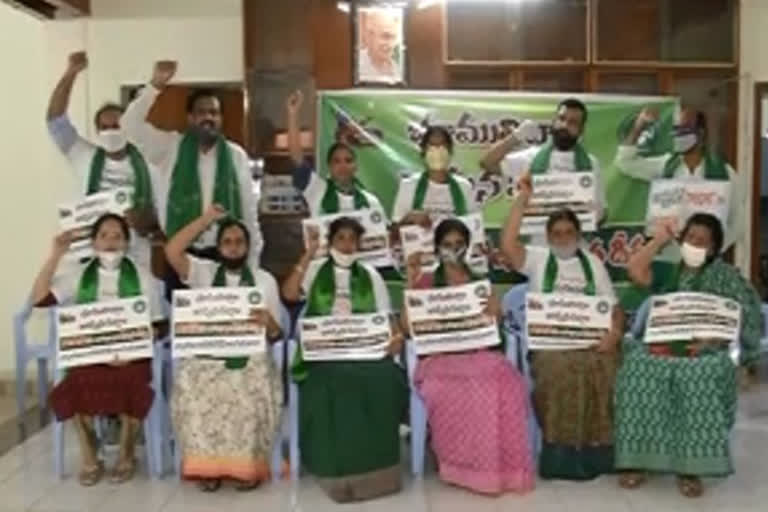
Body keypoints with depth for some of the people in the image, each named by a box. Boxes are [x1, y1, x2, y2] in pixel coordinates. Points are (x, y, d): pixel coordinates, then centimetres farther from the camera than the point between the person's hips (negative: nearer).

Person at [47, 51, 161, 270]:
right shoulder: (86, 157, 4)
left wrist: (149, 223, -17)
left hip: (136, 259, 0)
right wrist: (71, 74, -11)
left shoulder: (145, 164, 3)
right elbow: (56, 120, -3)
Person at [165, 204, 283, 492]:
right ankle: (207, 466, -14)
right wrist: (205, 220, -1)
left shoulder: (265, 280, 13)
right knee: (194, 392, -30)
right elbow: (172, 252, -7)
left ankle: (247, 467, -13)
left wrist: (268, 322, -14)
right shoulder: (203, 272, 13)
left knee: (252, 395, -31)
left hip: (251, 358, 0)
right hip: (207, 357, 1)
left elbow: (276, 335, 11)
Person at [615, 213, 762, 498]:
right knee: (639, 369, -29)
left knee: (700, 377, -36)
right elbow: (635, 272, -2)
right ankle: (635, 460, -23)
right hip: (663, 344, 2)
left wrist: (707, 342, -18)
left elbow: (740, 318, -2)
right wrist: (660, 239, 5)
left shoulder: (724, 275, 8)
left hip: (705, 349, -2)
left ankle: (690, 467, -29)